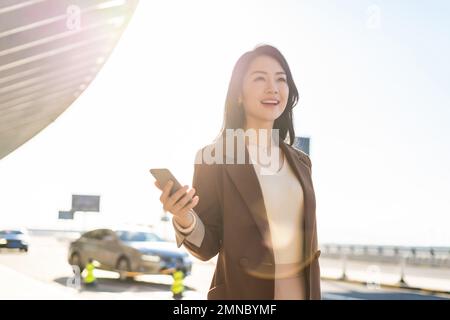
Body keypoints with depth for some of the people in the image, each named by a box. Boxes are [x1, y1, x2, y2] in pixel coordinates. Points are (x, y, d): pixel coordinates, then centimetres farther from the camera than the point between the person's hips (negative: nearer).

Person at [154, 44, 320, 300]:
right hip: (243, 293, -4)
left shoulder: (300, 162, 5)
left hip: (301, 292, 4)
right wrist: (185, 219, -28)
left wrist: (315, 294, 9)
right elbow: (208, 247, -10)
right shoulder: (213, 157, -10)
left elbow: (307, 242, 10)